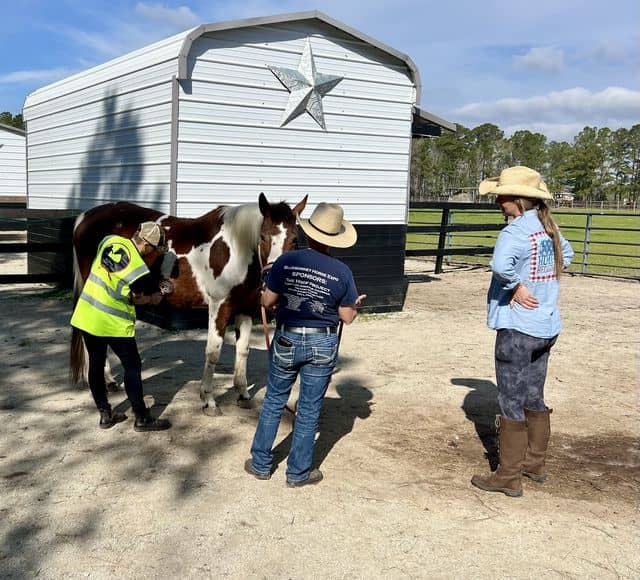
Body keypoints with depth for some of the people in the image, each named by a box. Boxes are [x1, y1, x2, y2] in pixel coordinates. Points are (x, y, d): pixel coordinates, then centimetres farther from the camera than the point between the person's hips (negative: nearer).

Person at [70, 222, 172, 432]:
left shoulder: (111, 241, -1)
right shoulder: (137, 267, -21)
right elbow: (155, 298, -11)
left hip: (86, 315, 8)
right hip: (112, 322, -7)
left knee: (96, 365, 14)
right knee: (132, 367, 5)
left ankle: (105, 415, 25)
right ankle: (142, 418, 11)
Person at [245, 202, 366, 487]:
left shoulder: (286, 261, -11)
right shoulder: (342, 272, -10)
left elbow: (268, 301, -6)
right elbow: (347, 317, -5)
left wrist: (273, 296, 17)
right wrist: (356, 303, 16)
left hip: (287, 340, 1)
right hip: (322, 344, 0)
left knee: (274, 401, 18)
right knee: (309, 409, 11)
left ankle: (260, 463, 28)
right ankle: (298, 472, 22)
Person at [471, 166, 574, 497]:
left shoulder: (516, 231, -19)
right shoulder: (549, 228, 7)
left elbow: (500, 264, -40)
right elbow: (566, 254, 28)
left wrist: (518, 287, -21)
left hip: (517, 328, -8)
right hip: (546, 328, 8)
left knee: (511, 403, 2)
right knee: (534, 399, 20)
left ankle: (509, 477, 12)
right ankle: (534, 463, 33)